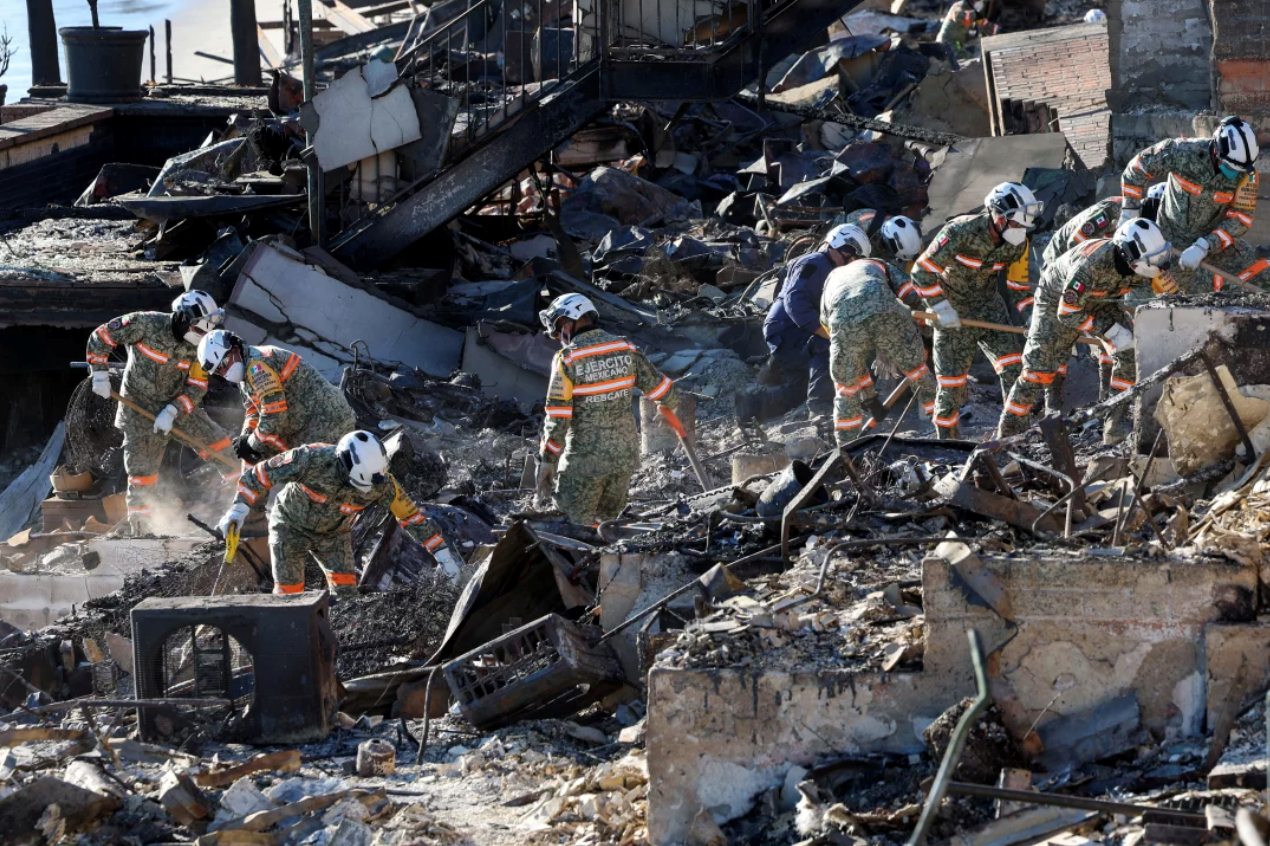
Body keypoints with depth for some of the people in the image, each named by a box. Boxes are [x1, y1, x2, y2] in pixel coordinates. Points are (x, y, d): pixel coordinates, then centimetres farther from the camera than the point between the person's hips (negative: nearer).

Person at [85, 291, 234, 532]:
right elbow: (100, 338, -14)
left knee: (217, 440, -1)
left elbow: (196, 387, -9)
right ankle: (141, 526, 12)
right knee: (142, 467, -3)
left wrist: (172, 412, -22)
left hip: (177, 403, 4)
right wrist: (100, 375, -14)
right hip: (139, 404, -4)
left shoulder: (197, 347, -11)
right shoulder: (146, 324, -22)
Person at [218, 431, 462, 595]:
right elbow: (263, 473, -26)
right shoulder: (312, 460, -38)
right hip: (291, 525, -3)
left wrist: (440, 550, -18)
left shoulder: (380, 483, -28)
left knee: (345, 591, -8)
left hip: (334, 533, 3)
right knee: (289, 594, -7)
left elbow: (411, 515, -17)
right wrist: (239, 509, -31)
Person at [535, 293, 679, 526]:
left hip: (585, 460, -5)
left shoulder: (567, 359, -12)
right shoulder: (625, 349, 0)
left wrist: (547, 460, -5)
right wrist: (669, 406, 29)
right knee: (608, 522, 18)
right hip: (625, 455, 5)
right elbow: (663, 391, 6)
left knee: (578, 528, 6)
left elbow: (558, 418, -14)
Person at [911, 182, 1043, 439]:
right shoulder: (960, 232, -27)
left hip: (989, 306, 4)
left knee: (1012, 365, -10)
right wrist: (942, 309, -23)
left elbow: (1019, 285, 5)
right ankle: (947, 438, 15)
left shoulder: (1017, 243, -9)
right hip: (953, 310, -4)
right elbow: (923, 271, -23)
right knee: (951, 379, -1)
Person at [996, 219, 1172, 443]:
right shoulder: (1091, 265, -43)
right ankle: (1008, 434, 2)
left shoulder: (1142, 262, -26)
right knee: (1038, 368, -9)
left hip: (1099, 302, 6)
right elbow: (1067, 313, -33)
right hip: (1058, 301, -5)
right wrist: (1110, 331, -33)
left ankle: (1115, 427, -6)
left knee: (1130, 352, -11)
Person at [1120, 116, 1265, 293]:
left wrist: (1203, 247, -32)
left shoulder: (1247, 174, -19)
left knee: (1263, 277, -5)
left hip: (1216, 237, 3)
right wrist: (1129, 212, -14)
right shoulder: (1184, 152, -26)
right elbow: (1139, 166, -13)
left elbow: (1241, 220, -20)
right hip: (1175, 238, -3)